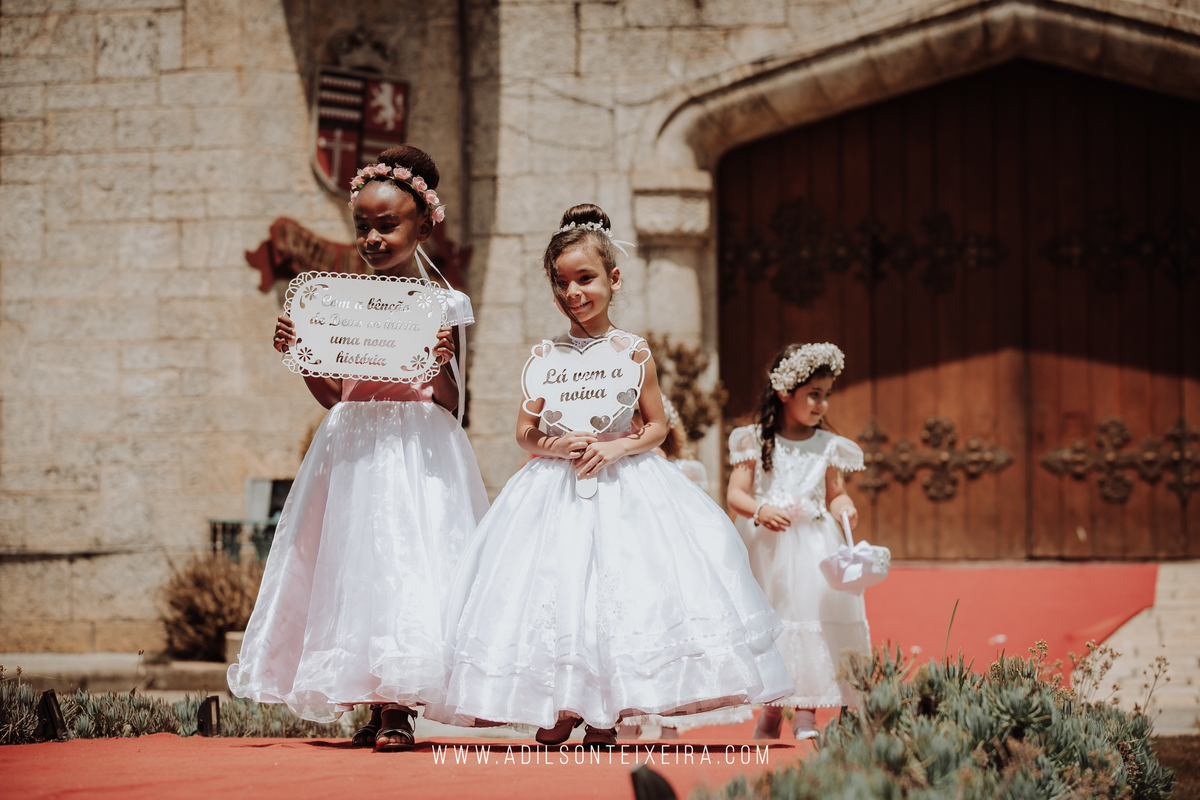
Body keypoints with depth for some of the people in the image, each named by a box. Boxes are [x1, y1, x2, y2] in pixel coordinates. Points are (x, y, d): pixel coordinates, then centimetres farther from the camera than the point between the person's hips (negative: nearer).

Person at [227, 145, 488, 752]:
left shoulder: (441, 305, -2)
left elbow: (450, 402, -3)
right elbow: (332, 395, 13)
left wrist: (443, 365, -23)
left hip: (417, 448, -4)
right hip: (353, 447, 4)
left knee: (409, 557, -10)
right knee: (355, 560, 2)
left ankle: (397, 708, -7)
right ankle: (375, 703, 9)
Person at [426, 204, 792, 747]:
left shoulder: (633, 353, -1)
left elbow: (657, 426, 4)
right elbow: (524, 431, 6)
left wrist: (617, 447, -13)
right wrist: (556, 446, -14)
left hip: (623, 483, -1)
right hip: (557, 488, 1)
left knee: (620, 584, -9)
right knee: (555, 586, -5)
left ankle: (606, 713, 0)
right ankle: (560, 708, 9)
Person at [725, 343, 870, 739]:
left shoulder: (827, 445, 6)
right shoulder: (756, 442, -1)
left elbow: (835, 494, 12)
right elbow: (736, 494, -3)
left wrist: (844, 508, -11)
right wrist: (760, 510, -23)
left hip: (814, 542, 1)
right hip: (766, 543, -1)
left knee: (815, 617, -8)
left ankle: (805, 713, -3)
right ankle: (771, 709, 18)